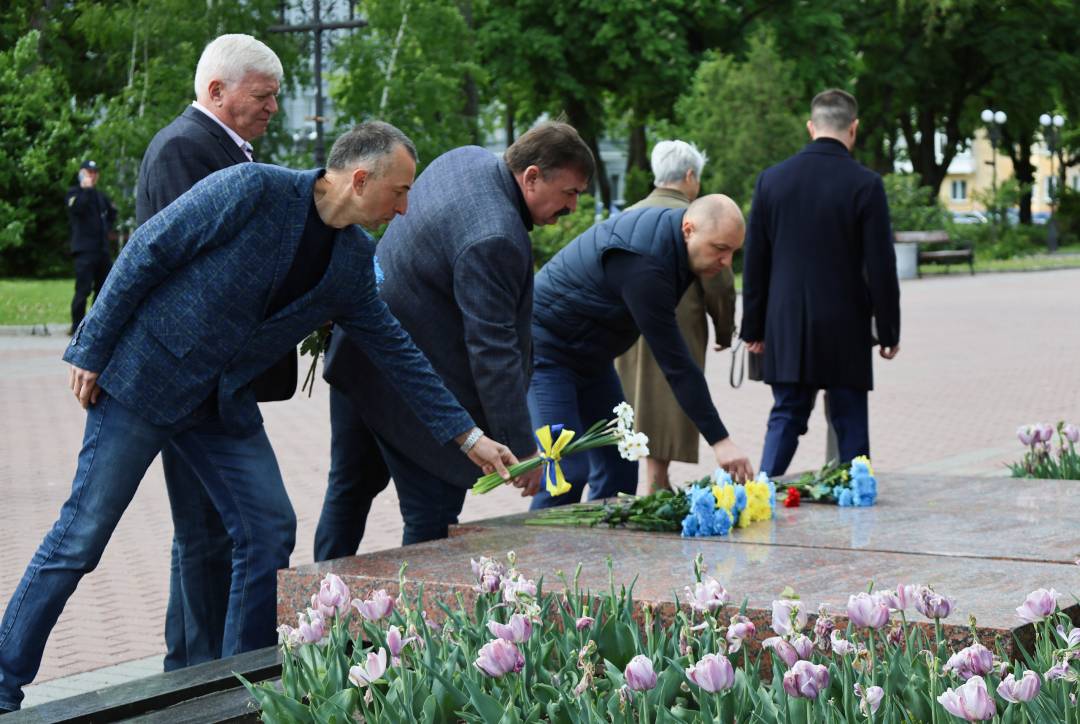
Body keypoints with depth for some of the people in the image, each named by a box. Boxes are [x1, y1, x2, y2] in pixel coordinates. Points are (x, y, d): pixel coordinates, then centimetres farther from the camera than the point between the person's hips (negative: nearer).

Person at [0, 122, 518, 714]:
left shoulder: (354, 260, 2)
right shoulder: (253, 189, -19)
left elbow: (394, 352, 9)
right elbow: (145, 252, -15)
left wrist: (468, 437, 6)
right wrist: (92, 352, -13)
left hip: (227, 400, 7)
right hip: (144, 377, -7)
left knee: (270, 531, 1)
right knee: (82, 536, -4)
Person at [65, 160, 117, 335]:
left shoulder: (101, 196, 19)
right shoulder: (74, 193, 1)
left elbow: (112, 212, 34)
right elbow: (77, 207, -21)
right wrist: (87, 188, -15)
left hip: (103, 248, 7)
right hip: (85, 249, -7)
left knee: (104, 288, 8)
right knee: (83, 289, -11)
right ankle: (77, 326, -6)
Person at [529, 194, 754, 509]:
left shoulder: (666, 227, -4)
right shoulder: (644, 265, -32)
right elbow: (675, 364, -32)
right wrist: (719, 440, -30)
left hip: (590, 355, 10)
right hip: (545, 350, -10)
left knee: (619, 469, 4)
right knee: (568, 471, -18)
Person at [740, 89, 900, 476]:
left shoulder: (772, 179, 2)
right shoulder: (865, 184, -8)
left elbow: (755, 262, 6)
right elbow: (881, 266, -7)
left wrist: (753, 327, 13)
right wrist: (888, 331, 2)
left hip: (786, 328, 3)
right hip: (845, 329, -3)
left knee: (785, 419, 10)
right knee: (850, 426, 5)